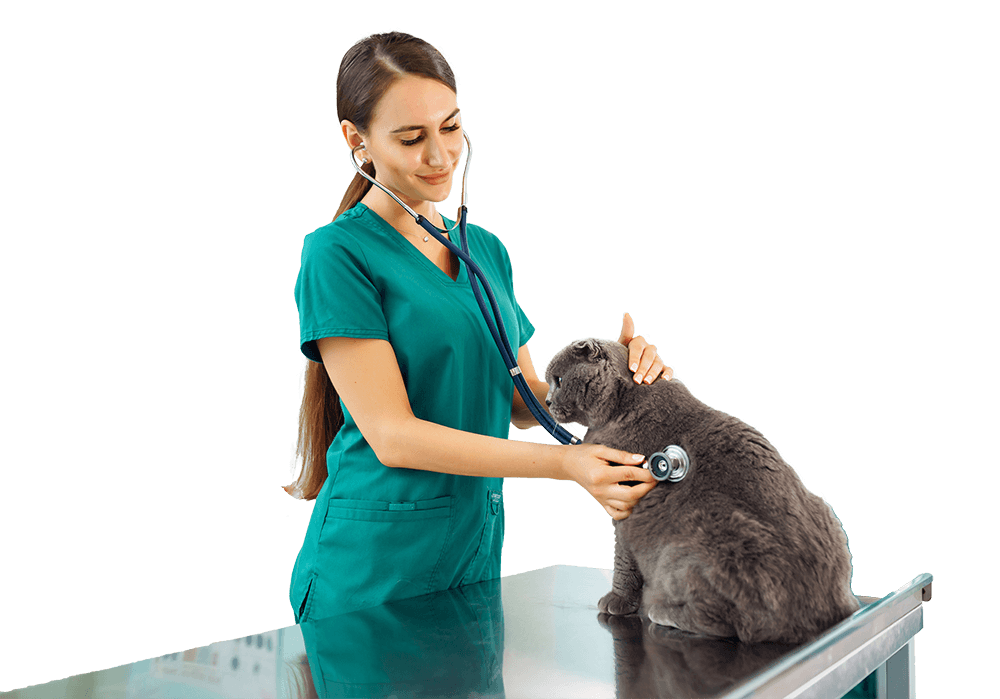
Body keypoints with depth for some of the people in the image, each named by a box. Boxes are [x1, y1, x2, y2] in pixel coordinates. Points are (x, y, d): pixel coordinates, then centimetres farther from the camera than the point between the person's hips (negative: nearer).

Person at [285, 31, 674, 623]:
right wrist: (565, 463, -25)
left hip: (478, 551, 6)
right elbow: (392, 435, -19)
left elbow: (522, 401, 9)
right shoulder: (338, 254, -12)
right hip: (375, 568, -6)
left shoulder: (487, 250, 10)